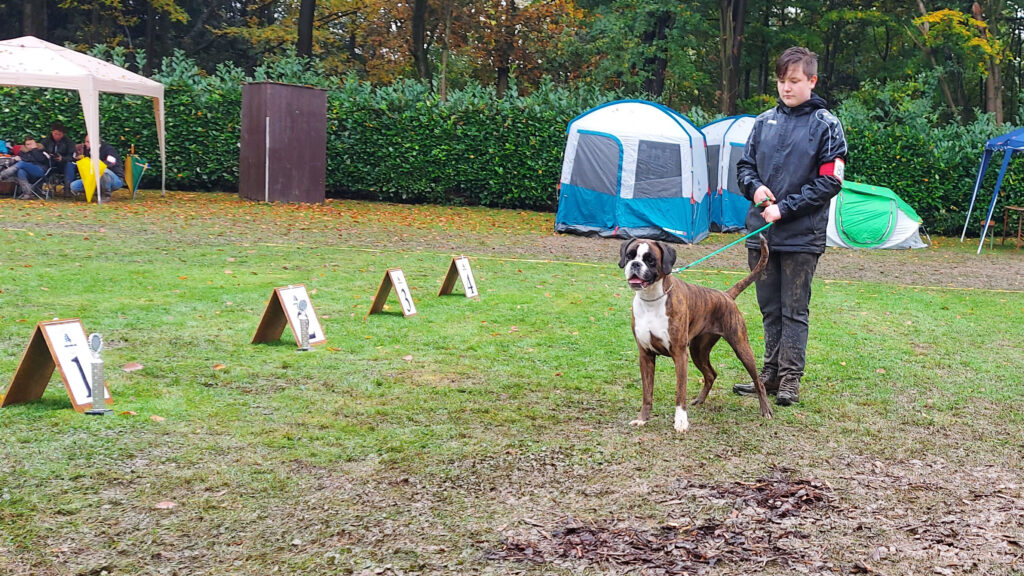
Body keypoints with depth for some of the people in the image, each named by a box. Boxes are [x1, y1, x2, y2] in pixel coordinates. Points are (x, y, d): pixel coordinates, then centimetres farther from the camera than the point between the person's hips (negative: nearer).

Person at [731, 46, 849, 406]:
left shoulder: (826, 125, -3)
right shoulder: (765, 121, 9)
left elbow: (829, 182, -8)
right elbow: (745, 165, 16)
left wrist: (785, 208, -14)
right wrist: (755, 187, -6)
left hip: (802, 236, -4)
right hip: (761, 231, 4)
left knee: (795, 310, 1)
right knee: (770, 309, 12)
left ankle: (790, 378, 8)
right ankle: (771, 373, 22)